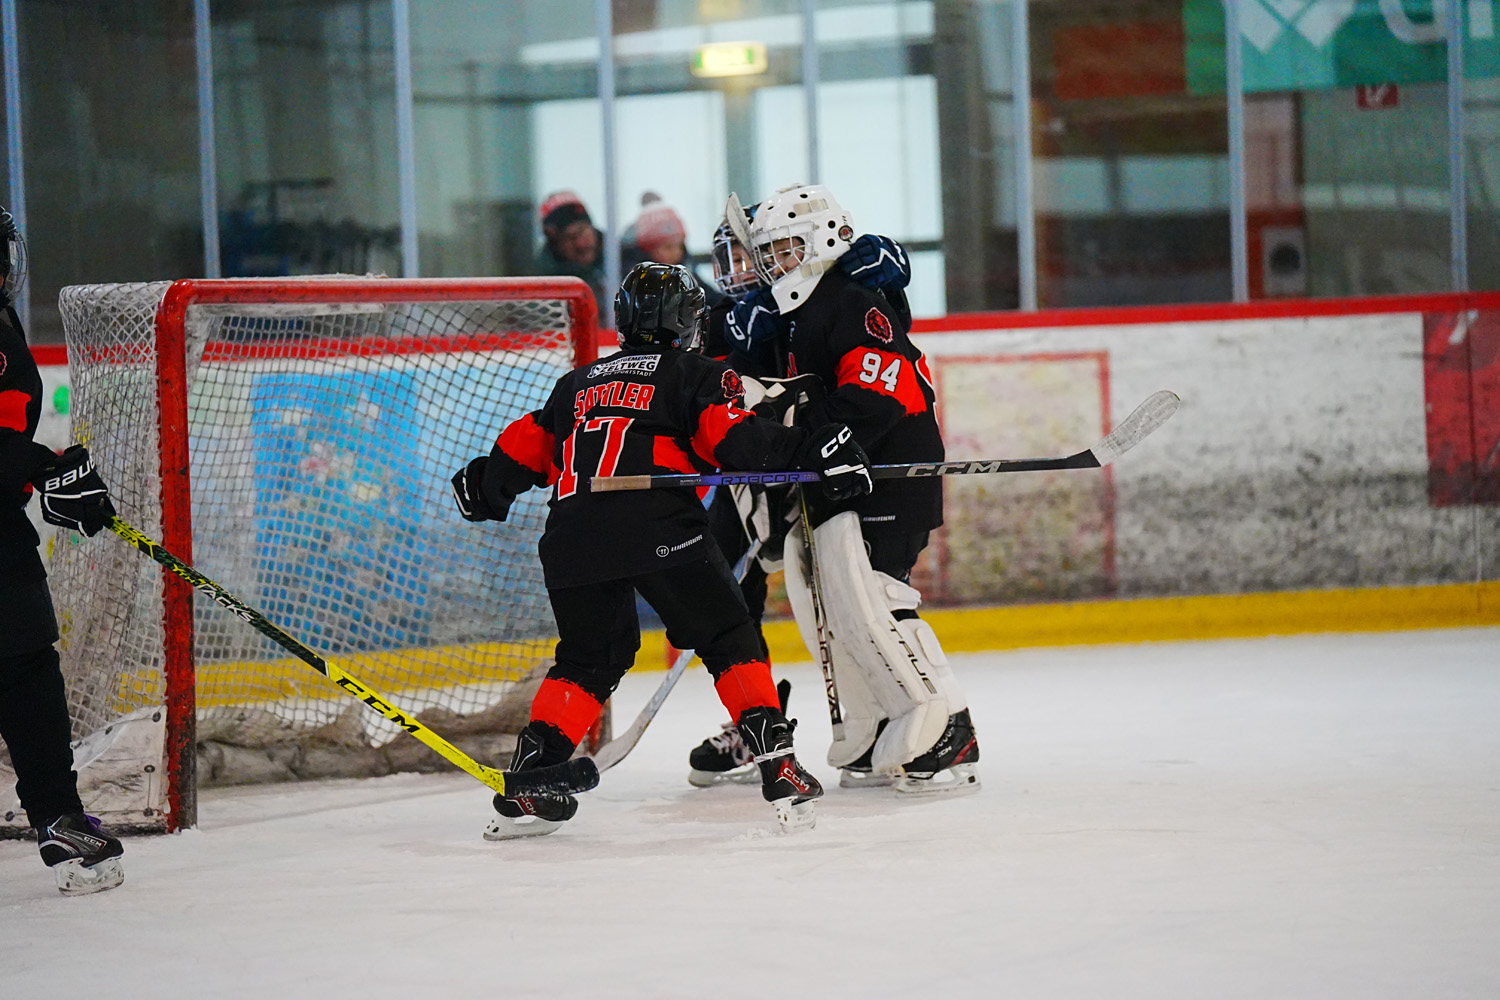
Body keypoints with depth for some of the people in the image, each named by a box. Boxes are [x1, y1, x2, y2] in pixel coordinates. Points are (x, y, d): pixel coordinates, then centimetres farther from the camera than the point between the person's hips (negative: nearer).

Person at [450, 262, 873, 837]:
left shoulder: (578, 384, 29)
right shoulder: (696, 374, 14)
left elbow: (525, 449, 34)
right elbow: (736, 439, -3)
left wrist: (484, 484, 51)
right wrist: (811, 452, -7)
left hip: (570, 539, 5)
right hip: (655, 528, -5)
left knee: (590, 657, 22)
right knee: (727, 640, 6)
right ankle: (776, 764, -7)